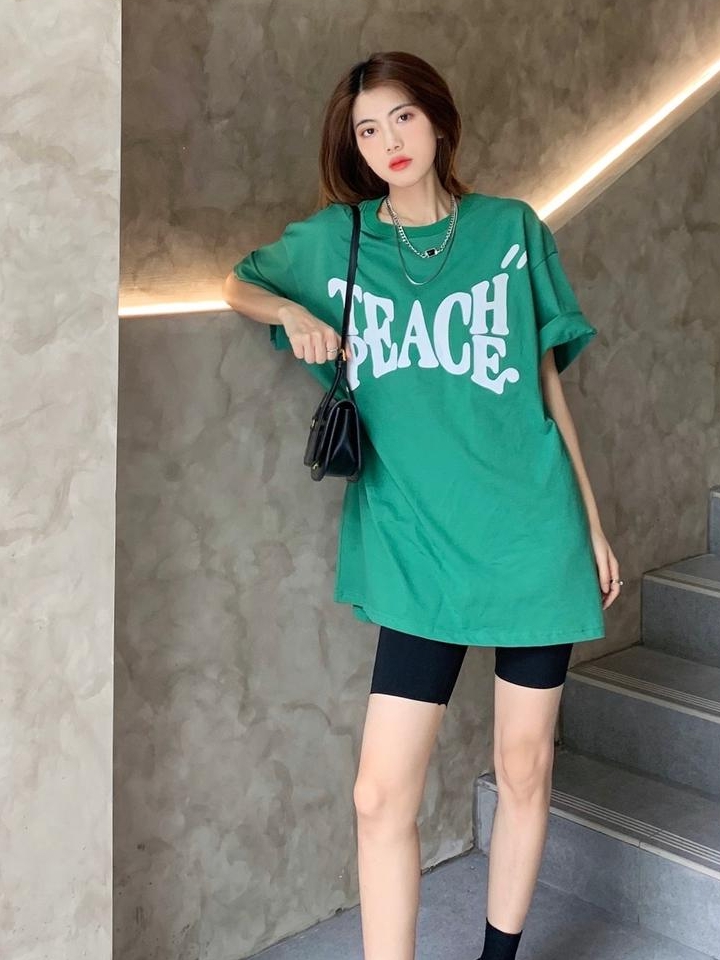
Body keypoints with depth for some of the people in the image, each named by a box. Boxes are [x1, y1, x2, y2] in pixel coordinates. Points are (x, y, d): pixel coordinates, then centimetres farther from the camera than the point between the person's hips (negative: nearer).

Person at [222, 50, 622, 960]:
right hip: (418, 551, 0)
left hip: (535, 536, 0)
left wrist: (594, 524, 10)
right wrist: (291, 311, -2)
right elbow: (237, 283, 21)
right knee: (382, 795, -5)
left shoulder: (512, 229, 4)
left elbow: (548, 383, 9)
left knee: (524, 771, 11)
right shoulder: (336, 238, 5)